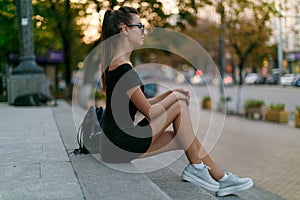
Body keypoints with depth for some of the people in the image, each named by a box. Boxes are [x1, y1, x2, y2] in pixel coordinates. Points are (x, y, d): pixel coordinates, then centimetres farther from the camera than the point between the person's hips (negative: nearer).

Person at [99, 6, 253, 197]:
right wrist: (174, 96, -2)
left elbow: (142, 104, 16)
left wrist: (170, 94, 6)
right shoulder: (123, 68, -19)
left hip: (114, 143, 9)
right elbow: (149, 112, -17)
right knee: (180, 106, -8)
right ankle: (196, 168, 4)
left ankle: (220, 178, 18)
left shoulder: (115, 64, 14)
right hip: (121, 145, -9)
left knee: (187, 138, 9)